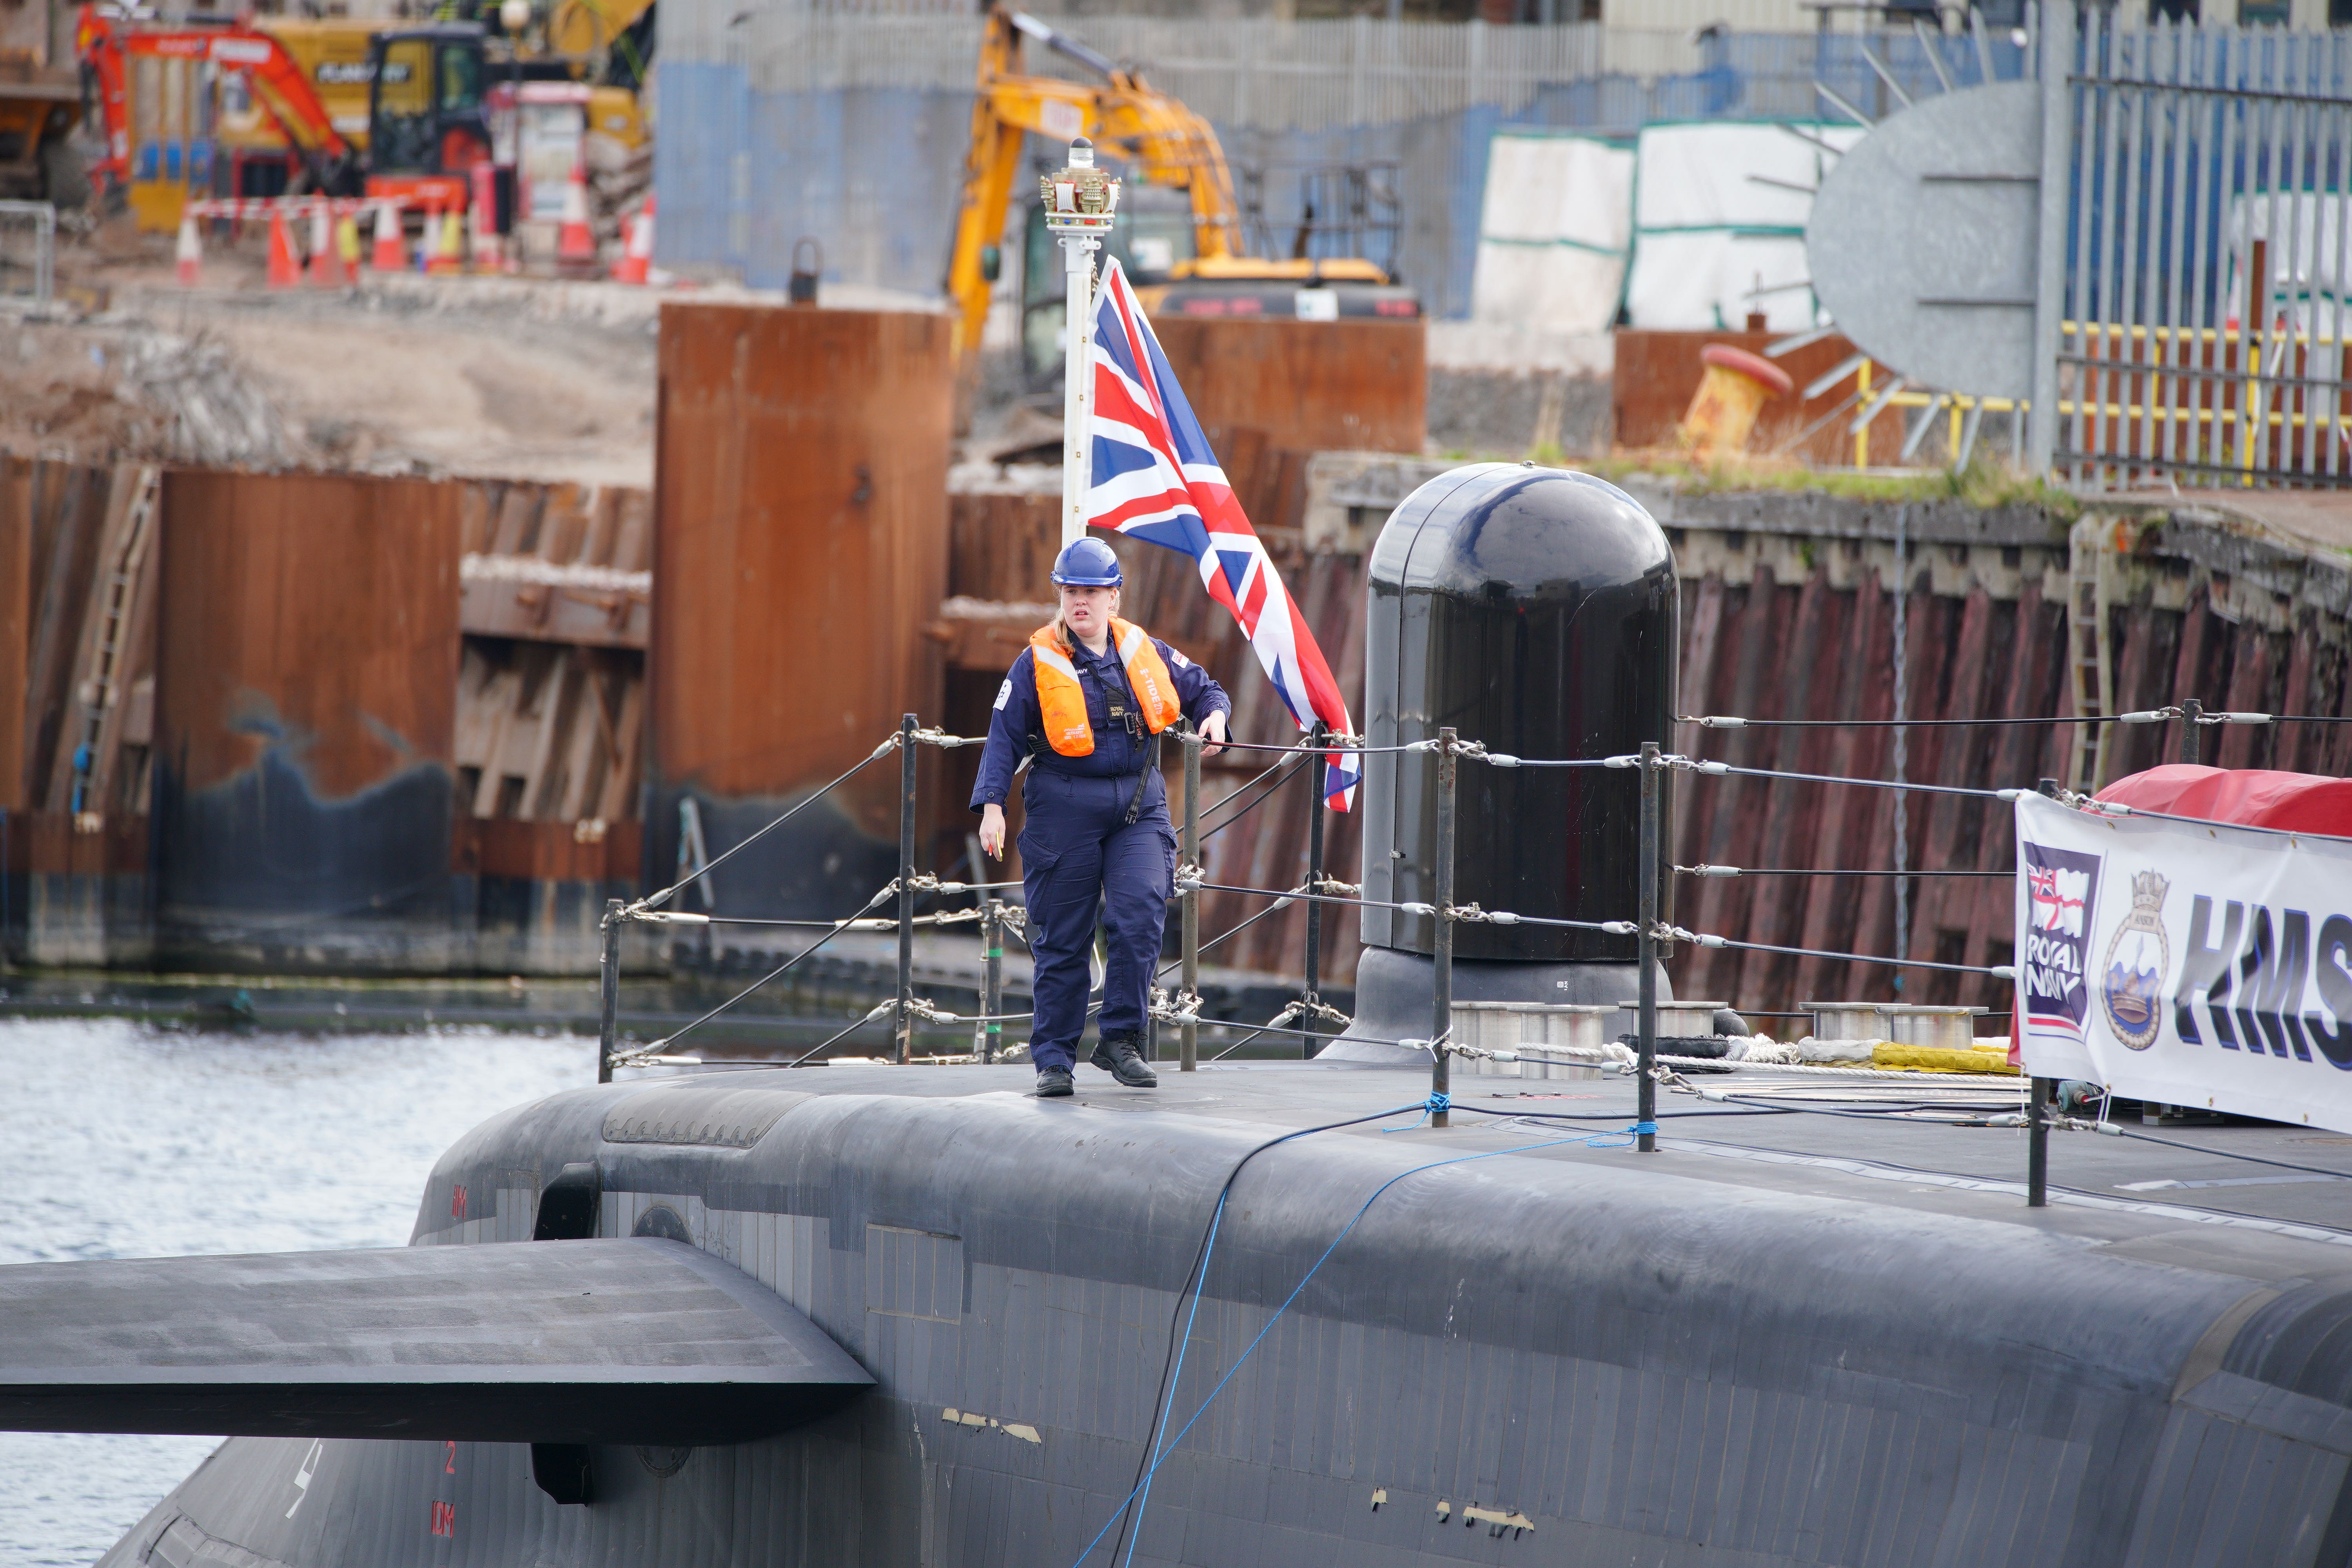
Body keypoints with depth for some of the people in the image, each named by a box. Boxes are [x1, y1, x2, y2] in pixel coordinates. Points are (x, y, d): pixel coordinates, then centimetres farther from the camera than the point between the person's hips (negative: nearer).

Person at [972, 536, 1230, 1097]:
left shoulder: (1145, 653, 8)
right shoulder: (1037, 664, -1)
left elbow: (1201, 689, 21)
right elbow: (1005, 736, -1)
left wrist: (1214, 716, -2)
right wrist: (992, 805, -11)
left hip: (1139, 805, 2)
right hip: (1065, 809, -2)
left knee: (1140, 916, -15)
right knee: (1062, 937, 2)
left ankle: (1121, 1040, -4)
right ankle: (1054, 1057, 10)